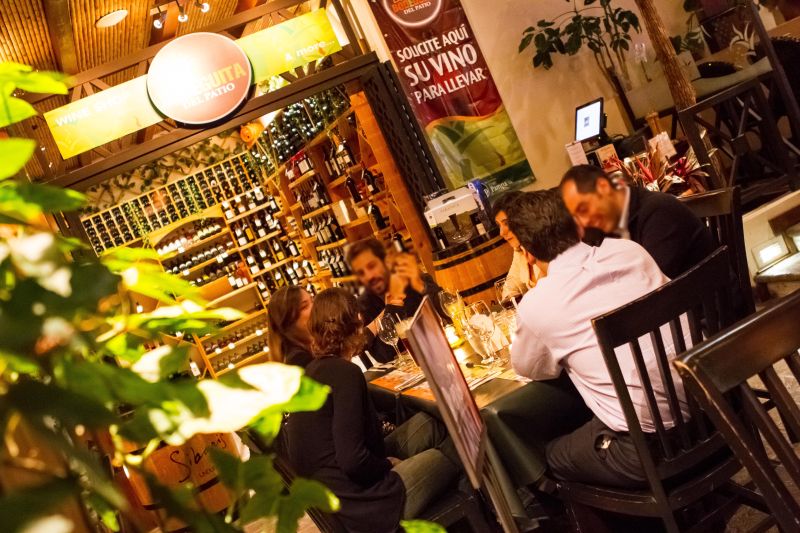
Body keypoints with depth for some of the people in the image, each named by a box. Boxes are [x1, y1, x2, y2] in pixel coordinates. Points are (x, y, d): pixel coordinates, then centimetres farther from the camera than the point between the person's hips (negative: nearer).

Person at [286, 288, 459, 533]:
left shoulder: (311, 370, 5)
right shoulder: (344, 373, -21)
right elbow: (353, 461, -25)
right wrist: (390, 464, -7)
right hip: (362, 503, -9)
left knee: (425, 423, 15)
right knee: (457, 448, 6)